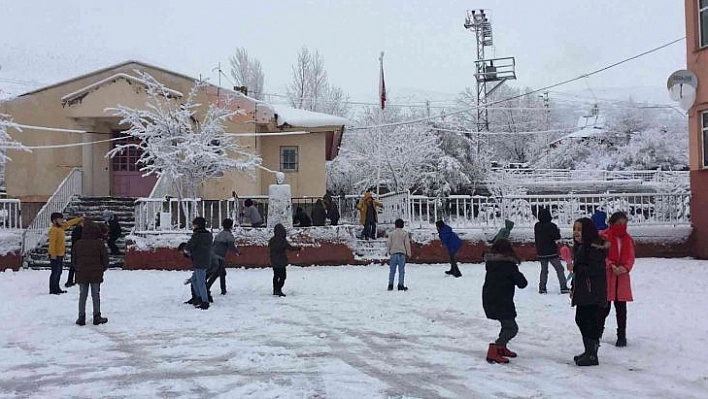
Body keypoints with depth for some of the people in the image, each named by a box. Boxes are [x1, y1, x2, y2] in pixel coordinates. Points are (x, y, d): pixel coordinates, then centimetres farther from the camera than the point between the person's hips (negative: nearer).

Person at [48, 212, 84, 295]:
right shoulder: (53, 230, -16)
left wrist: (79, 219, 32)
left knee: (59, 272, 14)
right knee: (55, 272, -7)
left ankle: (57, 289, 22)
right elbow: (52, 243, -21)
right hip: (55, 255, -10)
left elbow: (69, 223, 27)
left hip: (60, 254, 10)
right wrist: (53, 254, -23)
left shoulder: (61, 227, 11)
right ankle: (52, 290, -2)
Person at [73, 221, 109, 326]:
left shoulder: (78, 244, 0)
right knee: (96, 296, 6)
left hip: (81, 275, 2)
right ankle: (97, 317, 10)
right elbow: (105, 258, -4)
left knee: (82, 295, 11)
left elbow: (74, 259, 7)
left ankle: (81, 317, 11)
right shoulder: (99, 244, -9)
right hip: (96, 274, -2)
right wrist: (103, 268, 13)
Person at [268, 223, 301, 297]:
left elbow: (269, 251, 16)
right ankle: (278, 290, -11)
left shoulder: (271, 240, 5)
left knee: (276, 276, 17)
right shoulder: (282, 240, -16)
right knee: (283, 276, -2)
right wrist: (299, 248, -4)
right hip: (281, 262, -7)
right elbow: (290, 248, -16)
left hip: (274, 262, 7)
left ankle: (275, 290, 24)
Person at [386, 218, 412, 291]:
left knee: (392, 270, 8)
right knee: (401, 270, 2)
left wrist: (389, 251, 17)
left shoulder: (391, 233, 3)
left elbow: (388, 243, 2)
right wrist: (408, 253, 8)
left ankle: (390, 285, 7)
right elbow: (407, 244, -1)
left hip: (393, 253, 1)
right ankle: (400, 285, -2)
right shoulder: (405, 234, 1)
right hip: (401, 253, -1)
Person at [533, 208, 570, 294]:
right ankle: (563, 288, 0)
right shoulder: (551, 226, -14)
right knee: (559, 269, 3)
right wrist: (557, 231, 5)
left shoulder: (536, 226, 3)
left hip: (541, 252, 5)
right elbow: (557, 237, -12)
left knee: (544, 270, 14)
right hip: (551, 251, -5)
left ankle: (542, 288, 11)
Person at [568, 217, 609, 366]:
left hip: (594, 292, -10)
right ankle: (588, 351, 26)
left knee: (591, 322, -6)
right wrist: (573, 287, 21)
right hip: (582, 291, 10)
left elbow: (594, 269, -23)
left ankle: (592, 355, 2)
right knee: (581, 319, 14)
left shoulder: (595, 248, -15)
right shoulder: (579, 247, 15)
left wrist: (574, 268, -25)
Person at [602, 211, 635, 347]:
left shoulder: (628, 239, 10)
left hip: (622, 277, 4)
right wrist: (612, 266, -21)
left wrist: (625, 267, -12)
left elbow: (631, 257, 7)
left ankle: (622, 336, 18)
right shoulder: (604, 237, -6)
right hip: (606, 277, -4)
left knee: (621, 308, 8)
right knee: (605, 308, 0)